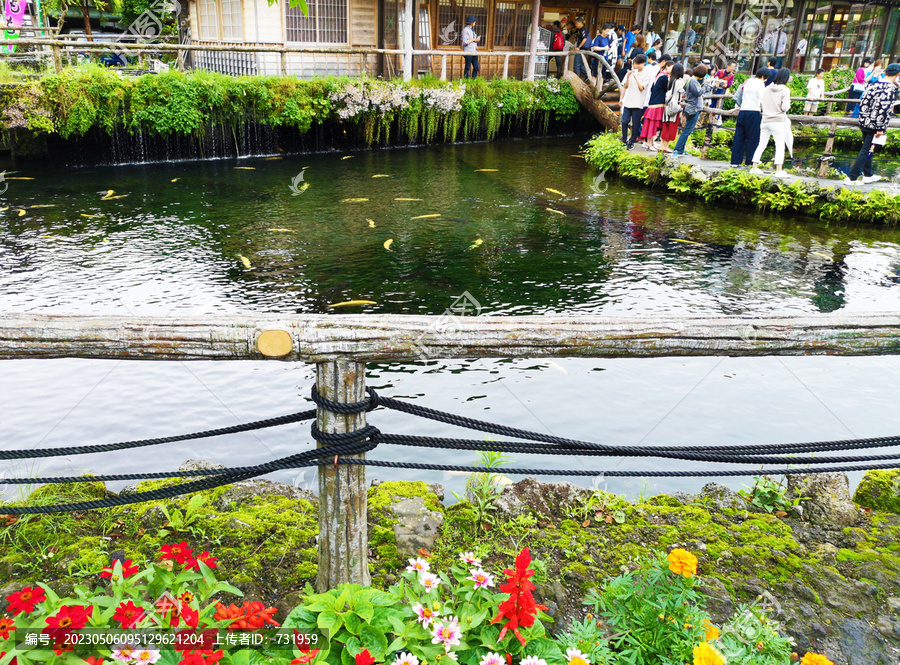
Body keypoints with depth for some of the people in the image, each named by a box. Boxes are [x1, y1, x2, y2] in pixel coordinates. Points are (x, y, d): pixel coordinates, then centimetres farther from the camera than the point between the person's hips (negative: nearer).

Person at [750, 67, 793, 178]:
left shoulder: (767, 89, 7)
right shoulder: (785, 90, -8)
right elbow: (785, 107, -12)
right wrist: (788, 104, 8)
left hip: (765, 121, 5)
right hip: (778, 121, -5)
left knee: (761, 144, 12)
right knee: (780, 145, 1)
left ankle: (754, 167, 13)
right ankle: (779, 170, -2)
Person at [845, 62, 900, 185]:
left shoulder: (873, 84, 6)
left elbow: (863, 102, 8)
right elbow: (883, 109, -20)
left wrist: (863, 119, 16)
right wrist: (881, 128, -17)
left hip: (864, 123, 7)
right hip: (875, 125, -7)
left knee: (867, 149, 18)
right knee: (866, 150, -3)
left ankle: (868, 175, 29)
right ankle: (852, 178, -4)